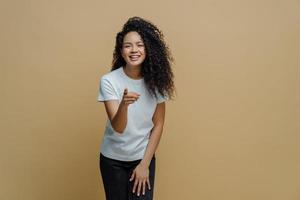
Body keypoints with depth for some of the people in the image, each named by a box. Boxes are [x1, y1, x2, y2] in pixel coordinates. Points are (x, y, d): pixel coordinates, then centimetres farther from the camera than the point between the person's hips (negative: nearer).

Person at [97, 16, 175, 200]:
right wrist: (124, 104, -43)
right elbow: (118, 128, -22)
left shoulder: (155, 80, -10)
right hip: (113, 159, -1)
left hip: (144, 157, 1)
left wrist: (145, 164, -7)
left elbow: (158, 124, -4)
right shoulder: (109, 81, -16)